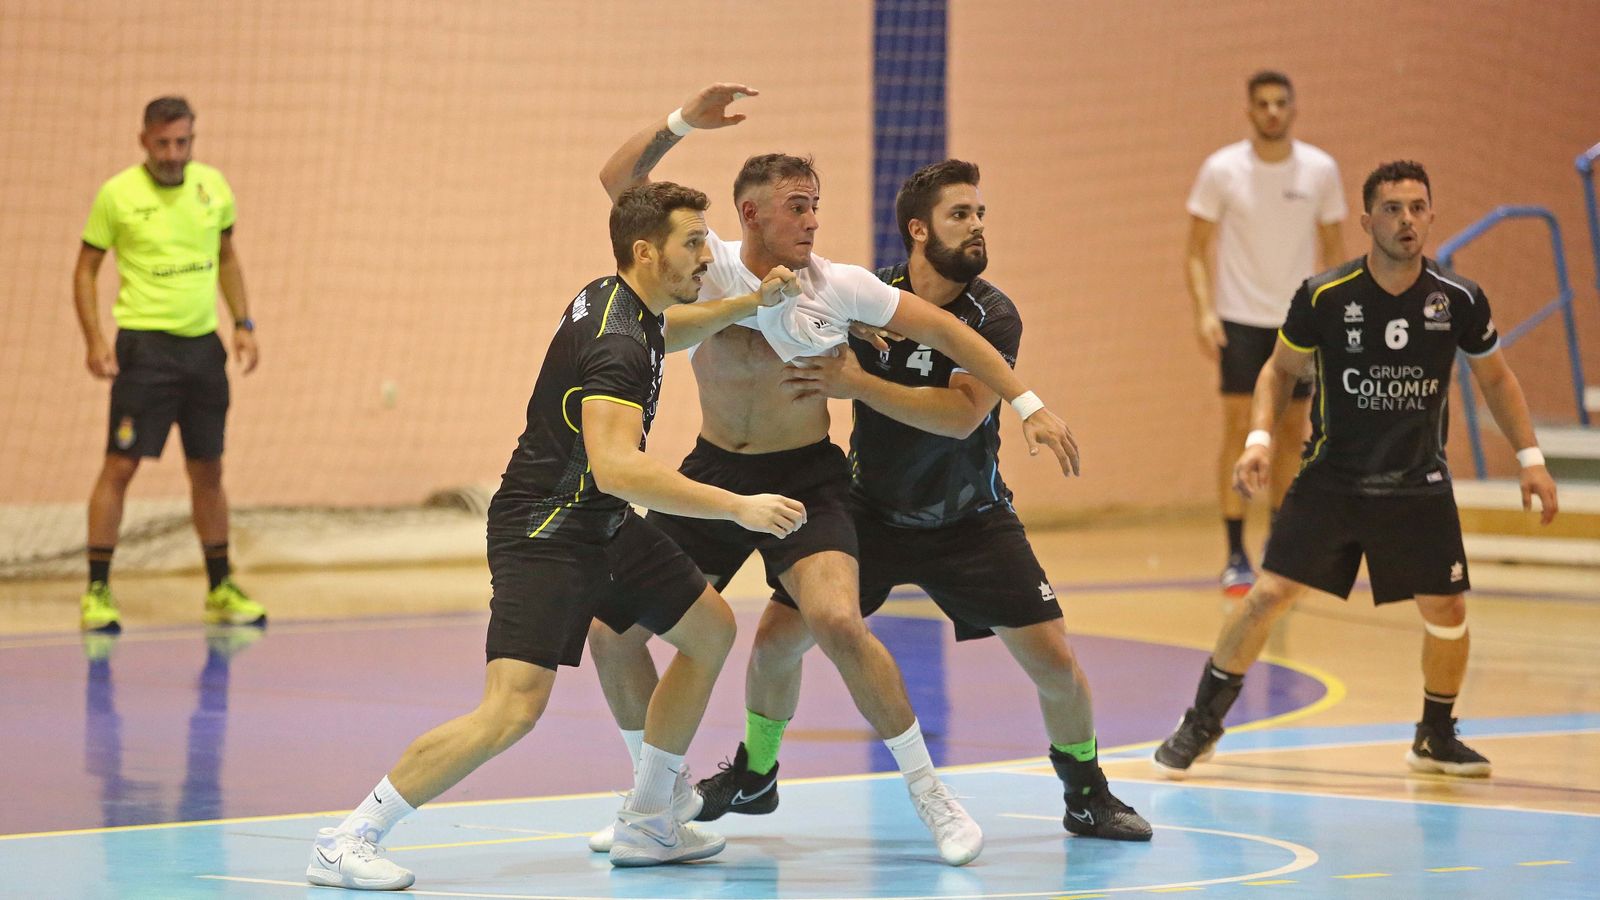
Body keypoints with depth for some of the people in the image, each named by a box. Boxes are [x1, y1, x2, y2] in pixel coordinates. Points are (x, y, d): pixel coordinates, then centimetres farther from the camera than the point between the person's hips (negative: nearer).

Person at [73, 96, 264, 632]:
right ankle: (97, 593, -3)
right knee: (120, 466, -8)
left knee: (208, 469, 10)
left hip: (203, 346, 4)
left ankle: (221, 590, 20)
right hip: (144, 344, -4)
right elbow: (86, 270, -1)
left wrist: (243, 324, 9)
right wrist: (94, 341, -12)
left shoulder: (212, 186, 6)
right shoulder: (116, 195, -7)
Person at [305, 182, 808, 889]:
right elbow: (616, 466, -38)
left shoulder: (618, 302, 6)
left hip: (603, 526, 11)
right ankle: (346, 843, -15)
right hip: (542, 534, -11)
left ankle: (646, 823, 24)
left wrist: (746, 305, 27)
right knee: (514, 706, -22)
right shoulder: (614, 343, -25)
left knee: (711, 628, 18)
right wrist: (737, 507, -36)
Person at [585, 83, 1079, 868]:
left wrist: (1027, 404, -9)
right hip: (714, 472, 3)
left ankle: (930, 794, -10)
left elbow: (944, 330, -4)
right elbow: (620, 180, -15)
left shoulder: (838, 286, -10)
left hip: (806, 479, -3)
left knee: (837, 622, -26)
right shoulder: (706, 265, -9)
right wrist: (682, 123, -30)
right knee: (612, 626, 0)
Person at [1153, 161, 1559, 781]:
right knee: (1270, 594, -9)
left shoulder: (1459, 301, -7)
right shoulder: (1324, 297, -12)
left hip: (1418, 485, 2)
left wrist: (1531, 459, 5)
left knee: (1447, 611, -2)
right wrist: (1260, 437, -11)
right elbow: (1281, 368, 4)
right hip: (1331, 478, -2)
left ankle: (1436, 737, 23)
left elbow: (1495, 379, 10)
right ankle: (1202, 723, 6)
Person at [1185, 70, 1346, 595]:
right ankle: (1236, 557, -5)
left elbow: (1332, 249, 8)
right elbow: (1197, 249, -2)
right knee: (1239, 429, -9)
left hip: (1298, 321, 3)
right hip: (1241, 319, -3)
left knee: (1291, 433, 7)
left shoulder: (1320, 171, -1)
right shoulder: (1222, 170, -6)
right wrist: (1204, 311, -15)